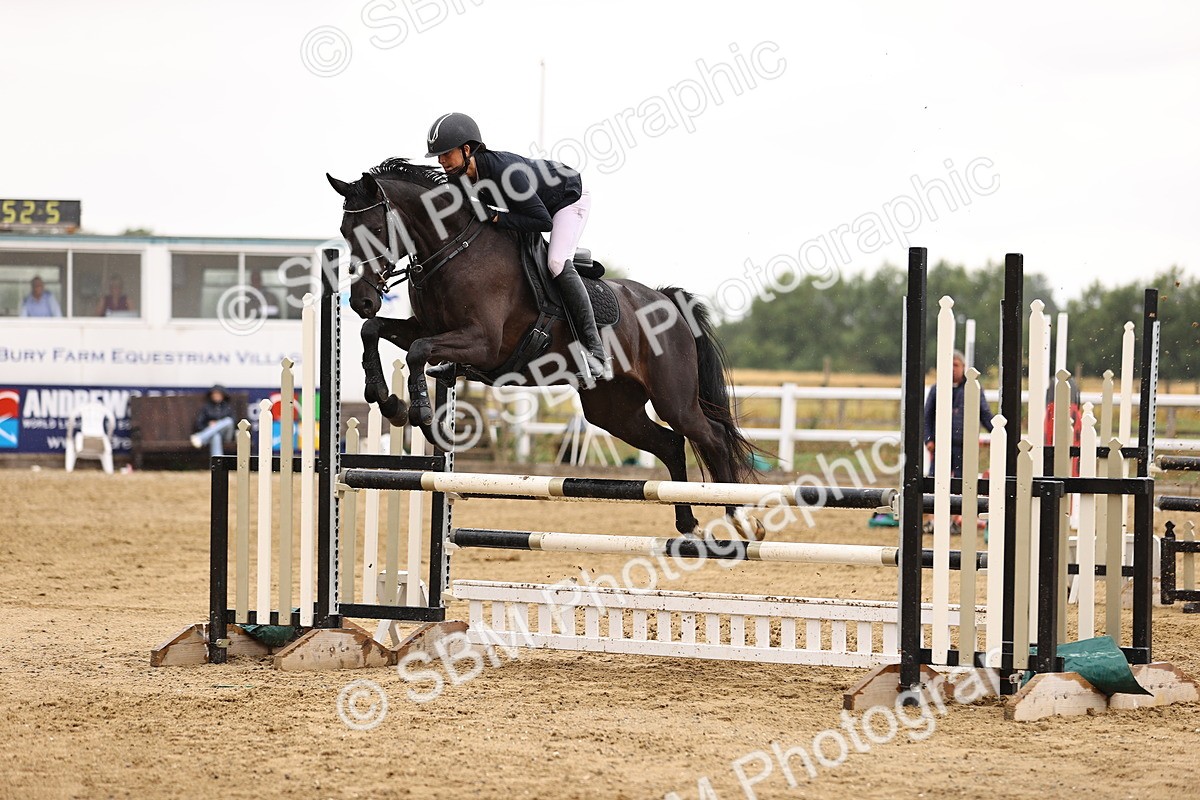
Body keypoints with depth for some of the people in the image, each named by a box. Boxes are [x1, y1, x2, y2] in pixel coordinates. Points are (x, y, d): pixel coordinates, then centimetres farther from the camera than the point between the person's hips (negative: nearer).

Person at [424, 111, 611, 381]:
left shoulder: (504, 171, -41)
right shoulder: (459, 177, -18)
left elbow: (543, 221, -38)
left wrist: (495, 218, -39)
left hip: (569, 197, -9)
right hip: (535, 201, 9)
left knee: (557, 263, -24)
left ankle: (595, 350, -21)